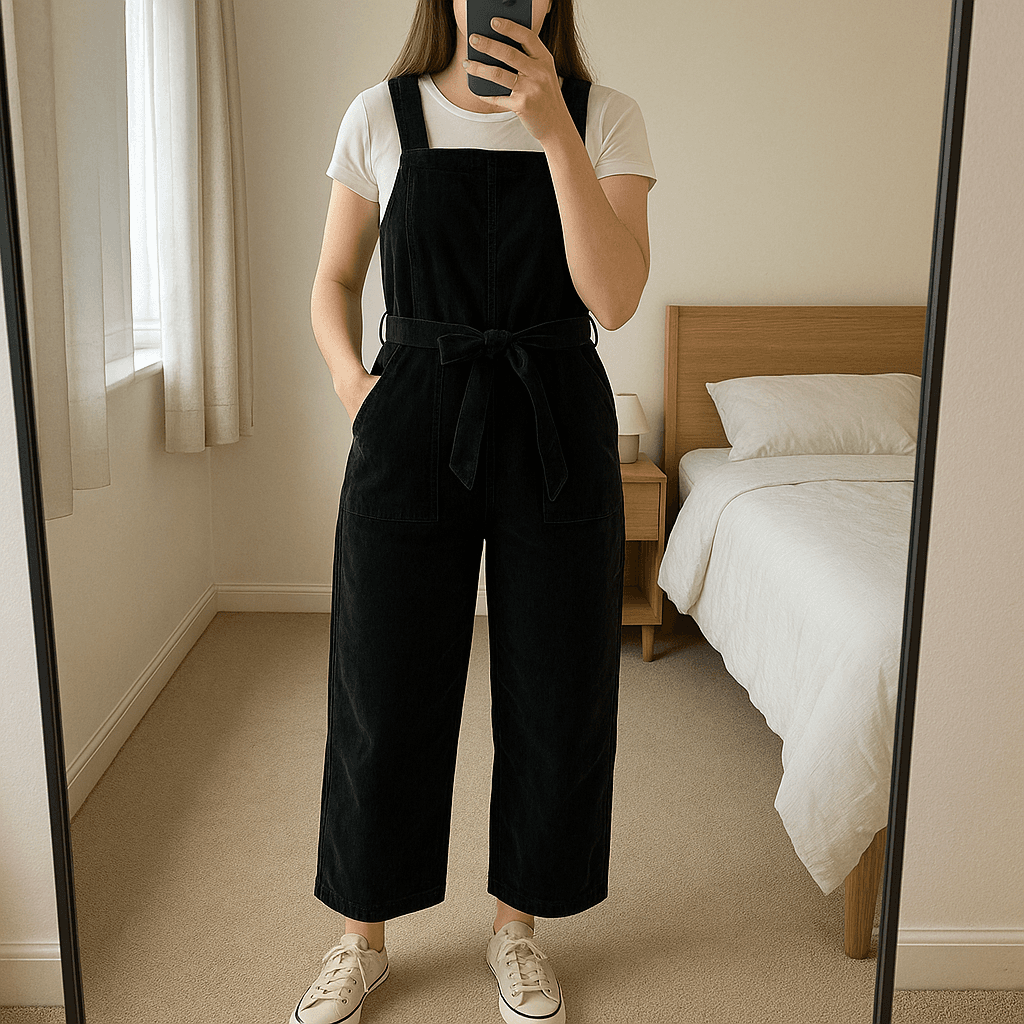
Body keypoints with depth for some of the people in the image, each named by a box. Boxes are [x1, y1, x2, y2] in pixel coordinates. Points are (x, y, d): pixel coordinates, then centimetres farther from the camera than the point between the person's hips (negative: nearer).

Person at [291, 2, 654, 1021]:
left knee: (552, 696, 7)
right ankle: (363, 937, 29)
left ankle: (517, 926, 31)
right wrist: (350, 378, -6)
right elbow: (334, 280, 12)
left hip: (556, 430, 0)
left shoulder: (603, 117, 1)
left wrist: (553, 130, -20)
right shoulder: (382, 115, 4)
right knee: (384, 696, 6)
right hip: (411, 431, 0)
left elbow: (614, 296, -13)